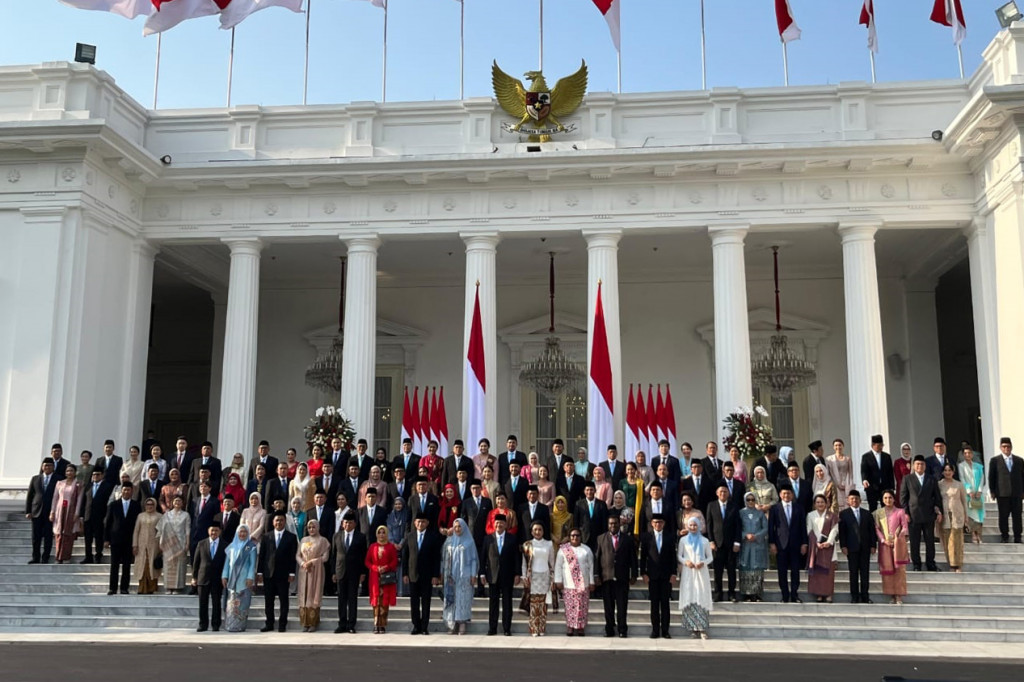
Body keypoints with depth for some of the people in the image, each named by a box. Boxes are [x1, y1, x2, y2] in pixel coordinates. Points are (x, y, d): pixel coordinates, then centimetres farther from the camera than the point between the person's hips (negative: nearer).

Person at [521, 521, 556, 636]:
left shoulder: (549, 544, 8)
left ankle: (542, 630, 5)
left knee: (543, 604, 0)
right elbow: (524, 563, 5)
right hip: (533, 577, -1)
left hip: (545, 577, 1)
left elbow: (552, 562, 8)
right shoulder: (527, 545, 5)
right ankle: (534, 630, -1)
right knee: (534, 604, -4)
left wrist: (553, 578, 3)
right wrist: (525, 578, -2)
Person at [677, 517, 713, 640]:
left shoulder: (704, 540, 9)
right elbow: (678, 555, 8)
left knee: (702, 599, -7)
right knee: (689, 599, -5)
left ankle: (702, 629, -6)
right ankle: (693, 628, 0)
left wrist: (703, 563, -9)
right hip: (688, 573, 0)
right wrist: (685, 561, -10)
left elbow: (710, 557, 10)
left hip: (701, 572, 0)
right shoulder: (683, 540, 9)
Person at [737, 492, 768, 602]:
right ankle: (746, 594, -2)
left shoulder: (760, 513, 9)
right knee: (745, 569, -4)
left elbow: (766, 528, 5)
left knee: (758, 570, -3)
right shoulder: (741, 513, 7)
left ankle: (756, 594, -1)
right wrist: (746, 535, -13)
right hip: (745, 545, -1)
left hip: (758, 545, 1)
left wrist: (756, 536, -9)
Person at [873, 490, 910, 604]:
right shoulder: (878, 513, 8)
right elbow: (877, 528, 4)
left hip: (898, 544, -1)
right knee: (887, 570, -1)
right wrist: (883, 540, -9)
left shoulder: (900, 512, 5)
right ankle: (892, 596, 5)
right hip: (885, 544, 1)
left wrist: (899, 535, -15)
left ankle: (899, 596, -3)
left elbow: (905, 528, 2)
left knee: (899, 569, -5)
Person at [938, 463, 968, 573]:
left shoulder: (959, 485, 4)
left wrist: (966, 517, 9)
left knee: (957, 541, -5)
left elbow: (964, 501, 9)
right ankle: (951, 564, 7)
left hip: (957, 516, -1)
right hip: (944, 516, 1)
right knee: (946, 541, 0)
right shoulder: (939, 485, 5)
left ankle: (958, 565, 0)